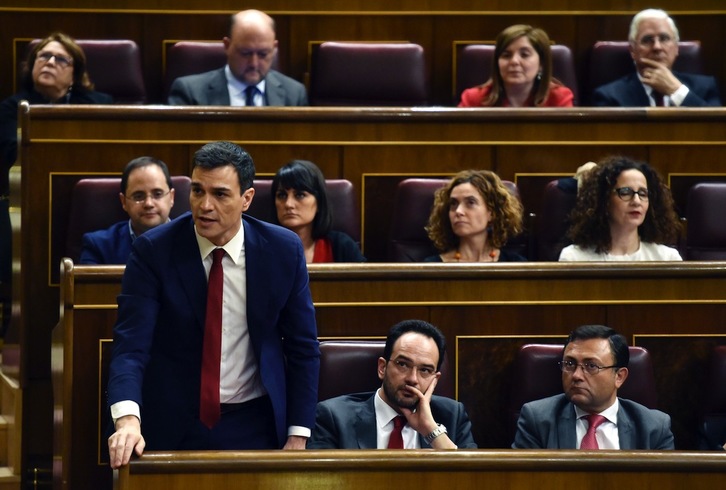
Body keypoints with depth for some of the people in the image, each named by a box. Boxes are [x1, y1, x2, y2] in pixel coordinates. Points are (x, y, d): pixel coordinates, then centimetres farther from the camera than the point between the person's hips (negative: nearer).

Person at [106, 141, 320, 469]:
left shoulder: (283, 250, -6)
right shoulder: (152, 251, -12)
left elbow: (302, 347, 2)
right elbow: (131, 345, -18)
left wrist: (297, 438, -3)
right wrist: (127, 419, -35)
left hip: (256, 427, 1)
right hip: (174, 426, -1)